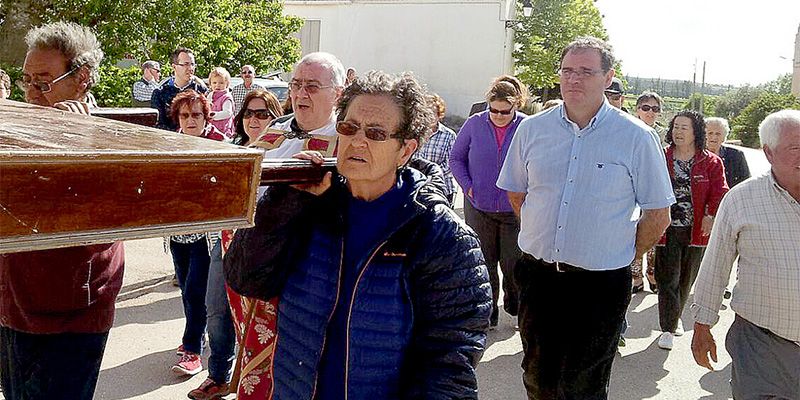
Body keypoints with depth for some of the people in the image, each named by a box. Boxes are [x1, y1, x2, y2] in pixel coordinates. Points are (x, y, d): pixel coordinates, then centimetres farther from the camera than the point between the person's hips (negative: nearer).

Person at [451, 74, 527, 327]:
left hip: (514, 209, -1)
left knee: (513, 264, 6)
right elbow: (456, 158, 8)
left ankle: (516, 309, 29)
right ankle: (488, 312, 25)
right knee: (484, 264, 10)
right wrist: (467, 186, -4)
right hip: (479, 208, 1)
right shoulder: (474, 124, -2)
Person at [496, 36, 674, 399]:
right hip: (536, 275, 3)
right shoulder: (532, 129, 2)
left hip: (600, 286, -3)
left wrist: (625, 257, 0)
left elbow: (658, 214, -1)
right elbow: (515, 193, 15)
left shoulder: (636, 137, -7)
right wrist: (544, 237, 12)